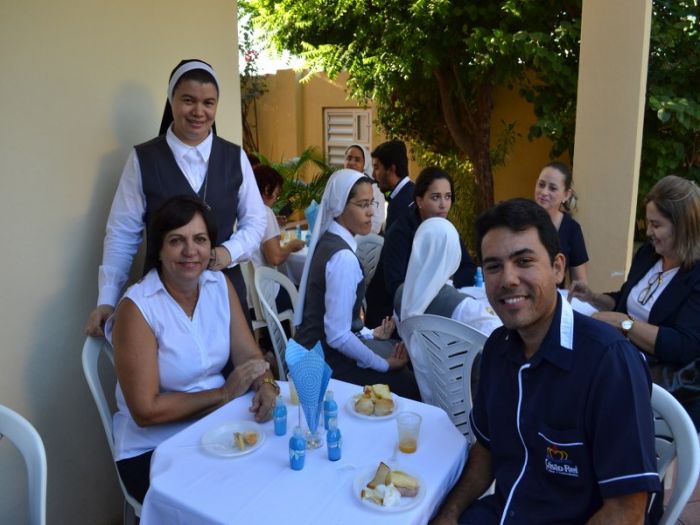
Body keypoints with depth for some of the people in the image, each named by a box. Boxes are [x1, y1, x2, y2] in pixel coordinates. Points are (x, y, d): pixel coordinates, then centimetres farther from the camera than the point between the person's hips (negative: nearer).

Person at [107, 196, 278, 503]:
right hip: (153, 451, -5)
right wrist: (224, 393, -17)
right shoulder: (137, 307, -16)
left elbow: (249, 356, 0)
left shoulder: (220, 285, 0)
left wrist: (265, 385, -22)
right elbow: (145, 411, -17)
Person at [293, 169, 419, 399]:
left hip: (317, 348, 9)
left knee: (406, 364, 12)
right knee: (412, 385, -7)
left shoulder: (328, 241, 7)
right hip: (327, 362, -9)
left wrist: (369, 334, 15)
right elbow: (338, 336, -25)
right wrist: (384, 364, -14)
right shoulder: (343, 257, -23)